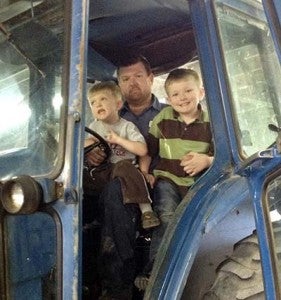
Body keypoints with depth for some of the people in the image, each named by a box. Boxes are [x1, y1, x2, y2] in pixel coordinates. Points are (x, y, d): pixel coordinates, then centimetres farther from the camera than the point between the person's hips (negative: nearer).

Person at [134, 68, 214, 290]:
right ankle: (155, 266, -24)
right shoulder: (163, 118, 10)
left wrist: (207, 160, -14)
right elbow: (148, 149, 15)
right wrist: (143, 172, 3)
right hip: (167, 178, 0)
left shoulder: (211, 122, 7)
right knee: (167, 215, -25)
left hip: (198, 181, 0)